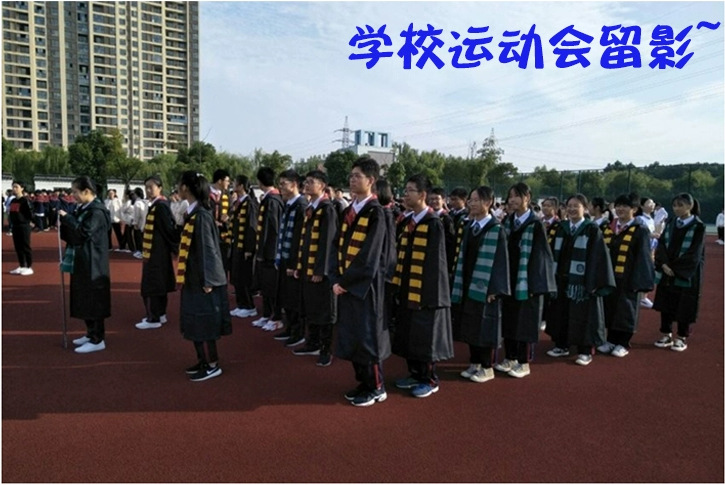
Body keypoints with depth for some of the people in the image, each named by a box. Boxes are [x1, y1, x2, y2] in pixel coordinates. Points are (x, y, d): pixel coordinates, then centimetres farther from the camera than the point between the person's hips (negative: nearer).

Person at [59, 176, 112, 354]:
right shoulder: (83, 208, 11)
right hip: (82, 263, 10)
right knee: (84, 300, 16)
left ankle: (98, 340, 5)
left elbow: (84, 232, -26)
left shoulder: (97, 211, -16)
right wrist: (65, 220, -1)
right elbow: (75, 233, 16)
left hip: (92, 264, -10)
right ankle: (91, 333, 27)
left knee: (93, 300, -3)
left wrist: (66, 217, -17)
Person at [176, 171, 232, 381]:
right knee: (196, 322, 15)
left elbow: (207, 248, -20)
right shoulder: (193, 212, 9)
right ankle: (203, 360, 26)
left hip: (202, 278, -9)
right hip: (193, 277, 9)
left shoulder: (200, 214, -19)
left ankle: (212, 365, 10)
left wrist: (206, 280, -20)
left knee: (202, 322, -1)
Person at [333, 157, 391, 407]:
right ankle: (363, 382, 27)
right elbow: (340, 248, 11)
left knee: (367, 334, 1)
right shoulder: (348, 211, 11)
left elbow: (368, 256, -18)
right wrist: (337, 279, 0)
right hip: (346, 283, 8)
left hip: (365, 284, -8)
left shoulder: (376, 213, -13)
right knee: (351, 334, 13)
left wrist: (345, 281, -15)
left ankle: (376, 388, 17)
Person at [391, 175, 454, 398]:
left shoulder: (434, 224, -13)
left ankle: (430, 380, 20)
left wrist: (428, 294, -17)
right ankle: (415, 374, 31)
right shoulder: (407, 221, 9)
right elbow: (402, 256, 11)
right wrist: (398, 286, 7)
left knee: (424, 336, 4)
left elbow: (435, 262, -16)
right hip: (407, 290, 8)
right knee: (409, 335, 15)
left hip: (424, 291, -7)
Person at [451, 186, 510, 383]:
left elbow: (500, 261, -13)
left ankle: (487, 368, 16)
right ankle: (474, 363, 25)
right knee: (470, 326, 12)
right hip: (467, 284, 6)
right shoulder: (468, 227, 9)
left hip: (485, 286, -6)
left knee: (484, 327, 3)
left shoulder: (496, 230, -10)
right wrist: (459, 283, 9)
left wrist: (494, 289, -17)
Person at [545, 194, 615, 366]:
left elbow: (597, 256, -10)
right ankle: (561, 345, 26)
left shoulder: (592, 230, -6)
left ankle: (585, 351, 14)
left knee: (583, 316, 2)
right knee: (561, 314, 12)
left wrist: (594, 282, -16)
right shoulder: (561, 228, 9)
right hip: (561, 279, 5)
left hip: (583, 280, -5)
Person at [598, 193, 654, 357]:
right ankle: (611, 340, 25)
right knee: (610, 309, 12)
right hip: (608, 277, 5)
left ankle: (623, 344, 17)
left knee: (625, 311, 5)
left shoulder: (640, 231, -7)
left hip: (627, 279, -5)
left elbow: (642, 258, -10)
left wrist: (637, 281, -16)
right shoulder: (608, 228, 8)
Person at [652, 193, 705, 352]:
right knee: (665, 304, 8)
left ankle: (682, 338, 17)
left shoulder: (698, 226, -8)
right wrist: (664, 264, -13)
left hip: (687, 274, -4)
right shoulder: (671, 224, 6)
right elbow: (661, 245, 2)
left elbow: (694, 253, -13)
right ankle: (666, 335, 20)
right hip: (667, 272, 5)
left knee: (684, 306, 4)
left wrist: (675, 268, -15)